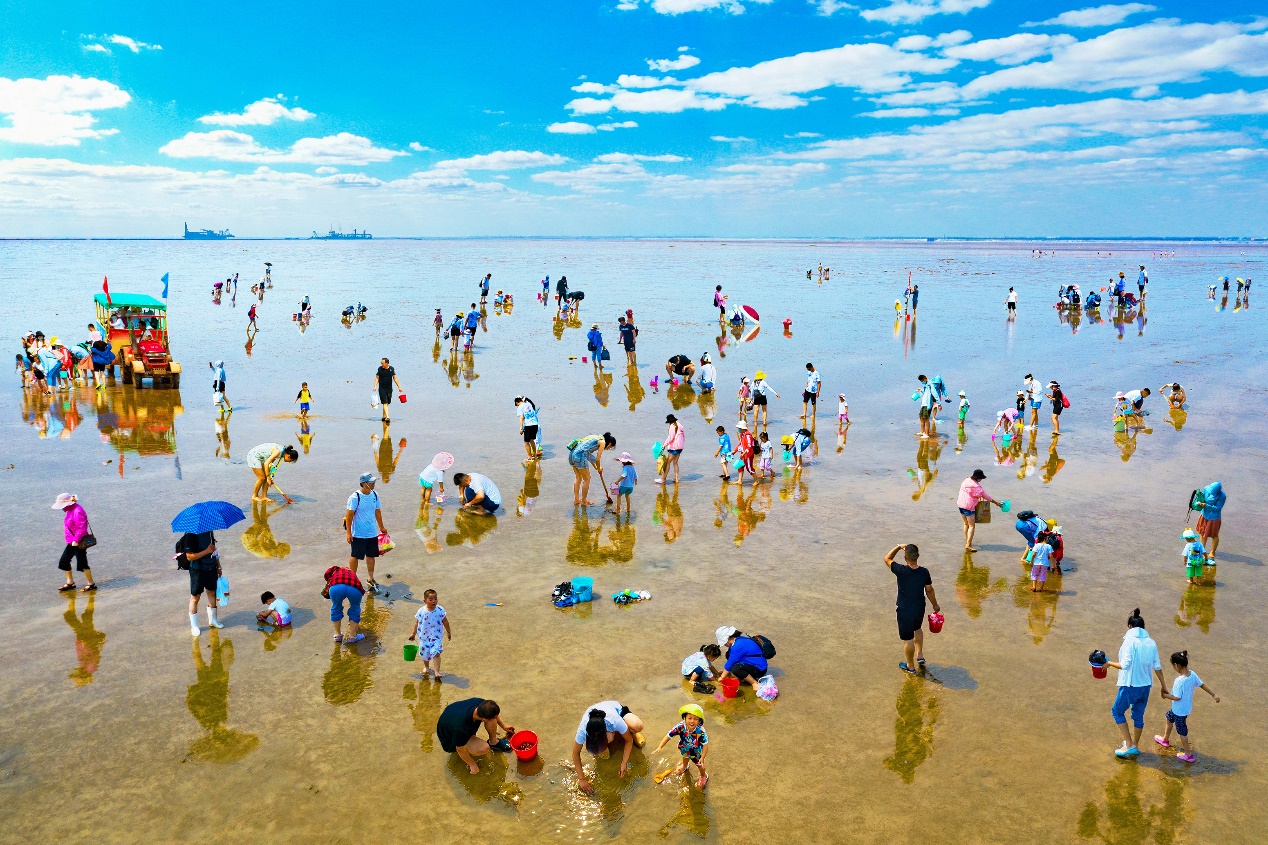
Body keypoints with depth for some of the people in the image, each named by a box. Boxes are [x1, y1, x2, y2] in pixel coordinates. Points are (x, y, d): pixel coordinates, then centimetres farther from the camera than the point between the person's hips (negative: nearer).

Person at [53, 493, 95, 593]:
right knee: (63, 562, 13)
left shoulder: (77, 511, -21)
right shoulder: (70, 510, 11)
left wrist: (76, 540, -23)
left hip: (79, 543, -10)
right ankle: (70, 582, 25)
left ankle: (91, 584, 6)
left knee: (82, 563, -4)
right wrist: (72, 540, 19)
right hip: (72, 542, 10)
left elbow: (82, 528, -25)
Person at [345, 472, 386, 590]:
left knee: (371, 556, 14)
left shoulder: (374, 495, 2)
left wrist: (381, 527, 20)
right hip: (358, 534, -6)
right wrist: (348, 533, -15)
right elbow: (349, 515, -14)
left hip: (373, 532, 6)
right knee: (355, 556, 7)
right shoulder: (355, 497, -17)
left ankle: (370, 578, 27)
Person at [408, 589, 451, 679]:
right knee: (425, 653, 17)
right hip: (424, 637, 2)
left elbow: (445, 622, 0)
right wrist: (413, 633, 9)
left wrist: (449, 632, 8)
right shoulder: (421, 611, -13)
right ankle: (426, 666, 44)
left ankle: (436, 671, -10)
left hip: (436, 637, -2)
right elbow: (417, 623, 1)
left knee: (436, 653, -14)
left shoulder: (440, 610, -13)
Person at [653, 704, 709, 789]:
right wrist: (660, 747, -38)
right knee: (685, 757, 38)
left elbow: (705, 744, -32)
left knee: (699, 765, 25)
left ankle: (704, 776, 59)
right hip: (685, 749, 3)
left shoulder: (700, 731, -43)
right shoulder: (680, 727, -39)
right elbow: (669, 736, -32)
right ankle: (685, 766, 75)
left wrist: (702, 758, -32)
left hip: (696, 752, -3)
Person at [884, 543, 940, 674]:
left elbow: (887, 559, -8)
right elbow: (929, 590, 1)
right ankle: (920, 655, 39)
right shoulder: (924, 572, -14)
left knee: (907, 638, 13)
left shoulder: (901, 571, -25)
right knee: (917, 629, 33)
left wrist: (898, 547, -5)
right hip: (920, 609, 4)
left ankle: (910, 666, 28)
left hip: (904, 611, -4)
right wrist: (935, 605, 16)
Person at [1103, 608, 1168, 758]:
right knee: (1138, 715, 20)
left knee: (1117, 711, 12)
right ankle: (1135, 746, 34)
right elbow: (1157, 667, 5)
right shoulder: (1151, 643, 2)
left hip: (1130, 685, -6)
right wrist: (1164, 687, 14)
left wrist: (1110, 663, -6)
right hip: (1146, 685, 6)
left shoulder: (1130, 641, -16)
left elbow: (1125, 665, -22)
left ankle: (1129, 745, 9)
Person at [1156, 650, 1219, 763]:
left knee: (1182, 731, 8)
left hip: (1180, 711, -9)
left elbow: (1177, 697, -28)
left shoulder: (1179, 681, -34)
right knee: (1169, 718, 30)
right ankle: (1165, 739, 51)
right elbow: (1202, 685, 0)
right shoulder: (1192, 674, -11)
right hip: (1186, 707, 9)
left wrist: (1166, 695, -11)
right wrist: (1214, 695, 12)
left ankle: (1188, 755, 22)